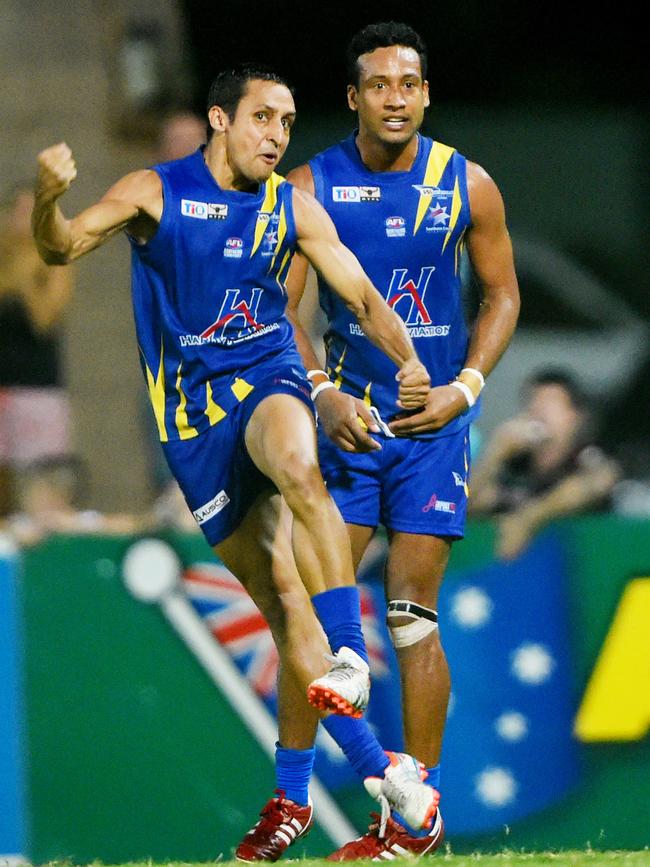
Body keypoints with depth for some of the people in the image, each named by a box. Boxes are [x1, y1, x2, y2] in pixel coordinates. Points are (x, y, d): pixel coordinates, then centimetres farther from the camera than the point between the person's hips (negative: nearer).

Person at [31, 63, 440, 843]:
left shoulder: (291, 208, 5)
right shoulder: (154, 192, -2)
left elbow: (362, 296, 6)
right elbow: (61, 249, -11)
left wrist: (407, 361, -13)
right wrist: (48, 199, -34)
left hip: (266, 378, 0)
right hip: (191, 412, 0)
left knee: (298, 467, -37)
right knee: (276, 590, -1)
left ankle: (350, 657, -42)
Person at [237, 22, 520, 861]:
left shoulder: (467, 186, 0)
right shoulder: (312, 185, -2)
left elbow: (502, 293, 8)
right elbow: (282, 302, -2)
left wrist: (467, 386, -6)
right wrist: (323, 392, -16)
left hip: (434, 422, -1)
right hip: (345, 415, 1)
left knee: (412, 614, -3)